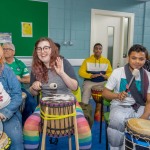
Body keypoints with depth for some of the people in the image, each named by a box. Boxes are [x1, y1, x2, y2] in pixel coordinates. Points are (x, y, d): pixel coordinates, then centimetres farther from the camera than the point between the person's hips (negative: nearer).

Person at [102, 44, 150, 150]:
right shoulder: (118, 72, -6)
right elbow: (105, 93, -2)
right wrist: (117, 95, -23)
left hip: (139, 108, 3)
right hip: (120, 106, -2)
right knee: (117, 121, -34)